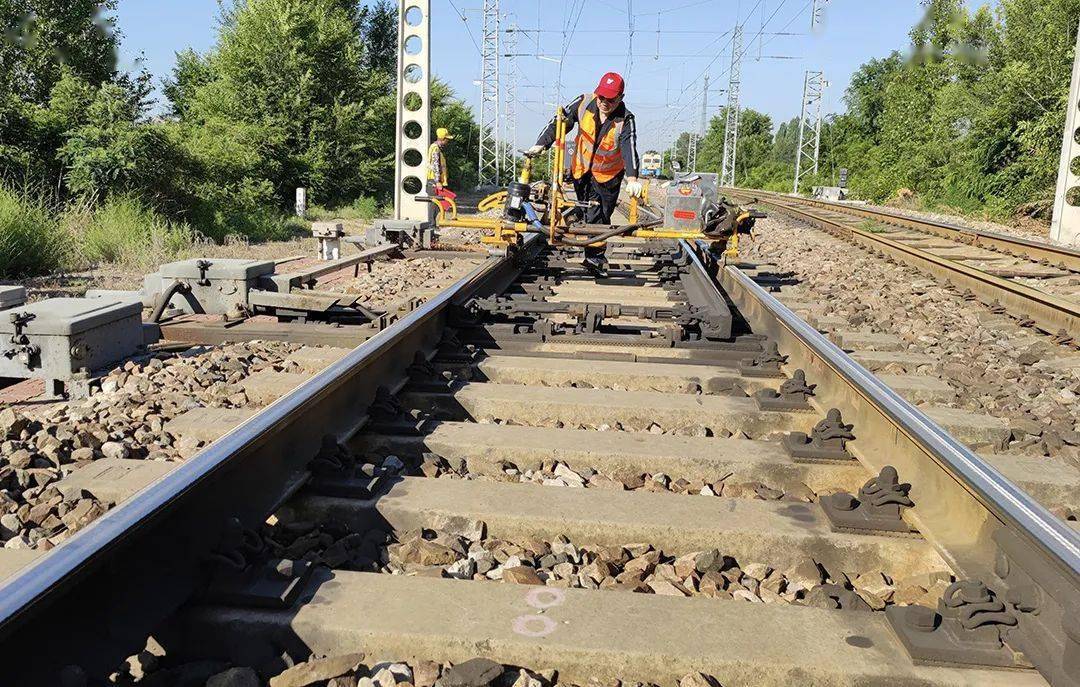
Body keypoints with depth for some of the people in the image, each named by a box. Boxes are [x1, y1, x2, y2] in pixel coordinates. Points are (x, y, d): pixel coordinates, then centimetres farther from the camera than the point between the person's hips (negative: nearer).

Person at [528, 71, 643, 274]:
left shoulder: (625, 119, -24)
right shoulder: (584, 103, -15)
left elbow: (630, 149, -37)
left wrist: (632, 178, -53)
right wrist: (541, 144, -15)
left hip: (609, 175, -2)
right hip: (581, 170, 2)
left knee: (602, 217, 0)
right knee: (592, 215, 5)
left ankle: (594, 257, 10)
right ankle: (595, 257, 17)